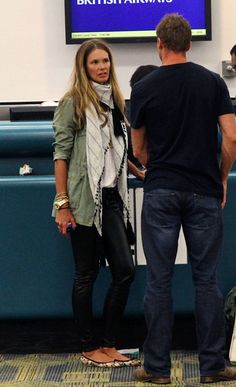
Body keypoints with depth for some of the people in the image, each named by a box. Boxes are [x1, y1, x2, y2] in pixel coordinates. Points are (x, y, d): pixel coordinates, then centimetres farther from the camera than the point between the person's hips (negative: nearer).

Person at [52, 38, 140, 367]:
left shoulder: (114, 101, 13)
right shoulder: (73, 103, -6)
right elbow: (61, 153, -9)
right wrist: (62, 204, -13)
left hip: (110, 198, 6)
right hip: (84, 200, -6)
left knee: (125, 270, 2)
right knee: (86, 274, 1)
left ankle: (109, 345, 12)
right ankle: (89, 349, 12)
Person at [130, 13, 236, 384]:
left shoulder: (144, 88, -1)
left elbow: (139, 150, 7)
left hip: (160, 192, -1)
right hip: (204, 193, 1)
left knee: (159, 280, 3)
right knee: (206, 279, 6)